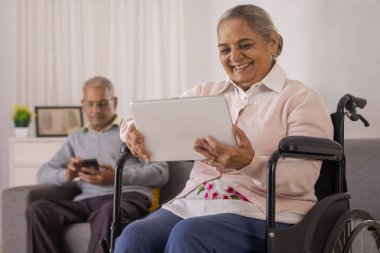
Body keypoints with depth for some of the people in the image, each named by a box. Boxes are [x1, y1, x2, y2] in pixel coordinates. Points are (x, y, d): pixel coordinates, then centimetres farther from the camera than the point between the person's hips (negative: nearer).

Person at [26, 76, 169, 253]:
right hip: (87, 201, 4)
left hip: (128, 197, -4)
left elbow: (161, 173, 4)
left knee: (107, 211, -40)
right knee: (37, 209, -24)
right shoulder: (76, 138, 29)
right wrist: (66, 175, -3)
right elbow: (43, 174, 21)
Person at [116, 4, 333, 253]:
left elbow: (303, 178, -9)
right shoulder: (205, 93, 20)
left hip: (263, 212, -4)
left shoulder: (302, 99, 4)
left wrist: (250, 164, -29)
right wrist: (133, 131, -12)